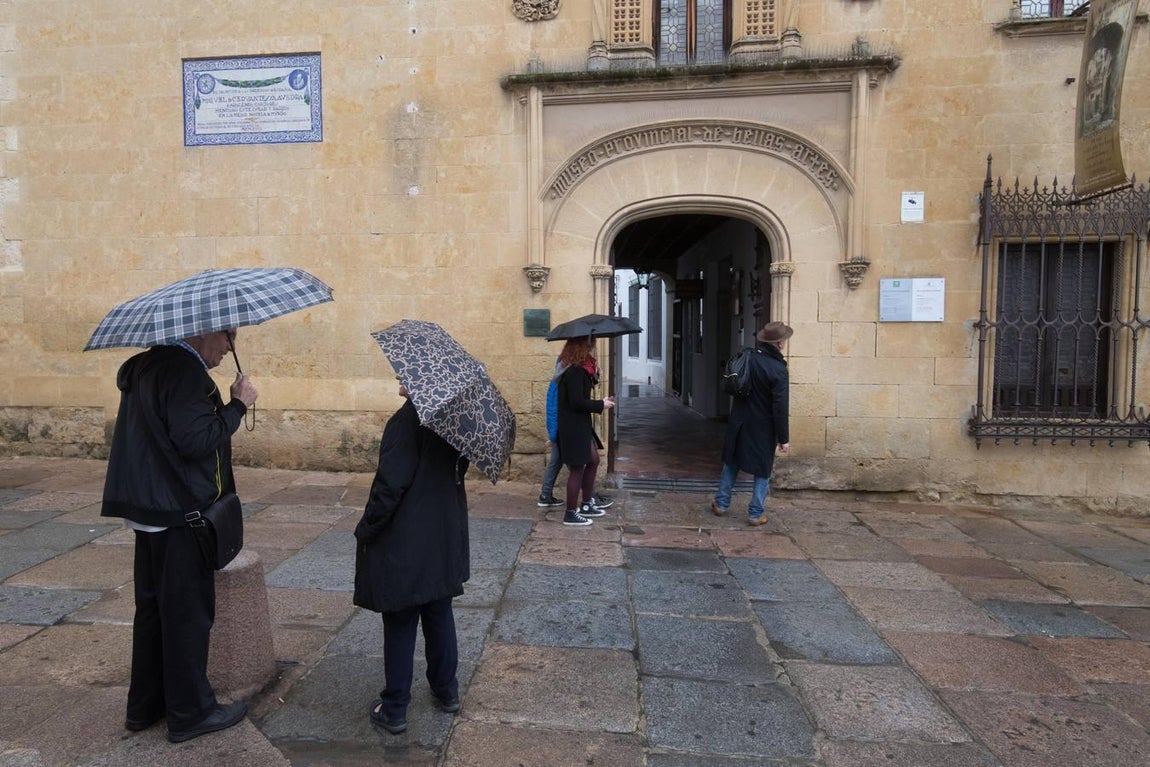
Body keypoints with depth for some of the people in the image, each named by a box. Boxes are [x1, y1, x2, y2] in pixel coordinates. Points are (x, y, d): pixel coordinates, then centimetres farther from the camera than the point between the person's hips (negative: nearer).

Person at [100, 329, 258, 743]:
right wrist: (239, 404, -16)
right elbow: (196, 439, -25)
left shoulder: (144, 366, 12)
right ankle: (189, 712, 17)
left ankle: (144, 705, 32)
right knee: (188, 612, 3)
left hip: (150, 509, 10)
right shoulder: (185, 371, -19)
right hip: (181, 511, -10)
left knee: (152, 607, 19)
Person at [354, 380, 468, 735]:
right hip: (446, 541, 7)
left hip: (403, 545, -7)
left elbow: (390, 484, -23)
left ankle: (394, 709, 22)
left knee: (400, 624, 8)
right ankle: (447, 692, 34)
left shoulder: (406, 420, -22)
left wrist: (366, 530, -10)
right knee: (439, 616, 20)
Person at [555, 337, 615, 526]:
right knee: (577, 468, -1)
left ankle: (587, 504, 33)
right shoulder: (574, 372, -21)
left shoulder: (579, 369, 11)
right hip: (573, 427, -10)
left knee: (593, 461, 20)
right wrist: (601, 405, -14)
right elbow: (577, 402, -24)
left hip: (581, 425, 10)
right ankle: (571, 514, 11)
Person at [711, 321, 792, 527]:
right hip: (763, 429, -5)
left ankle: (721, 503, 28)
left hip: (739, 423, 5)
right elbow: (780, 408, -19)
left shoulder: (747, 359, -4)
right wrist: (783, 438, -13)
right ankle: (756, 514, 15)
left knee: (731, 463, 19)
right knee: (763, 471, 10)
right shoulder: (778, 370, -20)